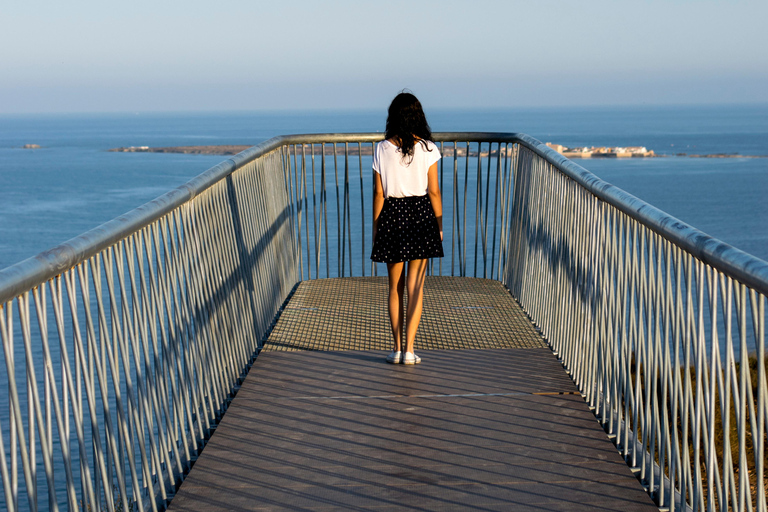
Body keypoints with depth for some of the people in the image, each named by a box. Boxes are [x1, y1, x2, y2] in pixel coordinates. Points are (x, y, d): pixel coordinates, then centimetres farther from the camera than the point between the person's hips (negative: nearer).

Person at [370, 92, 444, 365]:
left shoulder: (381, 149, -4)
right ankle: (409, 350, 1)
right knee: (416, 286, 4)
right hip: (421, 215, -1)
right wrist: (439, 225, 6)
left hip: (391, 215, 1)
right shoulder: (427, 148, -6)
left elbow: (378, 193, -2)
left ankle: (397, 348, 15)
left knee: (395, 286, 13)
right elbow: (434, 192, -4)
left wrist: (375, 227, 6)